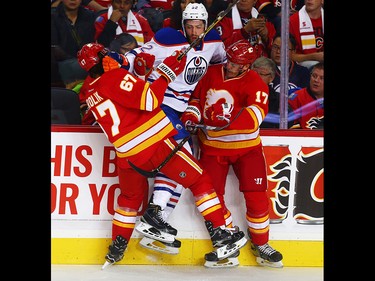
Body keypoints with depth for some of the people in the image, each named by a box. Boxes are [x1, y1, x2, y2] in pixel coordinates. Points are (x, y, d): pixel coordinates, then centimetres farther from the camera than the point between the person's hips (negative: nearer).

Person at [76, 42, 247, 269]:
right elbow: (149, 100, -18)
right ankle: (221, 234, -2)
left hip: (127, 154, 7)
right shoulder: (116, 76, -9)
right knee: (199, 180, 3)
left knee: (130, 197, 28)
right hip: (155, 142, -7)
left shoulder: (91, 94, 14)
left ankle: (116, 249, 29)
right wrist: (167, 72, -11)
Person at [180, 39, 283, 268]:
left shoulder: (254, 82, -11)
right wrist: (191, 115, -2)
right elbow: (197, 97, 17)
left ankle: (260, 244, 12)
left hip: (246, 147, -3)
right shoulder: (212, 73, 2)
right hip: (212, 146, 3)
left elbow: (257, 112, -27)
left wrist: (231, 119, -41)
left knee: (256, 196, -7)